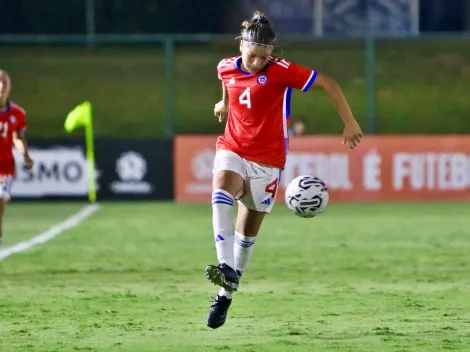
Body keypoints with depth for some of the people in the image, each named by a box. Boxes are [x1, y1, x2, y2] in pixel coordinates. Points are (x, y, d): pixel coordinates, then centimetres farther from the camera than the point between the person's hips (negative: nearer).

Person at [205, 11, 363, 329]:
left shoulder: (281, 71, -15)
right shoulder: (226, 68, -1)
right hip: (232, 150, 2)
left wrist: (350, 123, -9)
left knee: (248, 231, 5)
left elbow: (329, 84, -11)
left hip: (267, 160, -2)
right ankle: (226, 269, -42)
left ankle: (226, 294, 19)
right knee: (221, 196, -31)